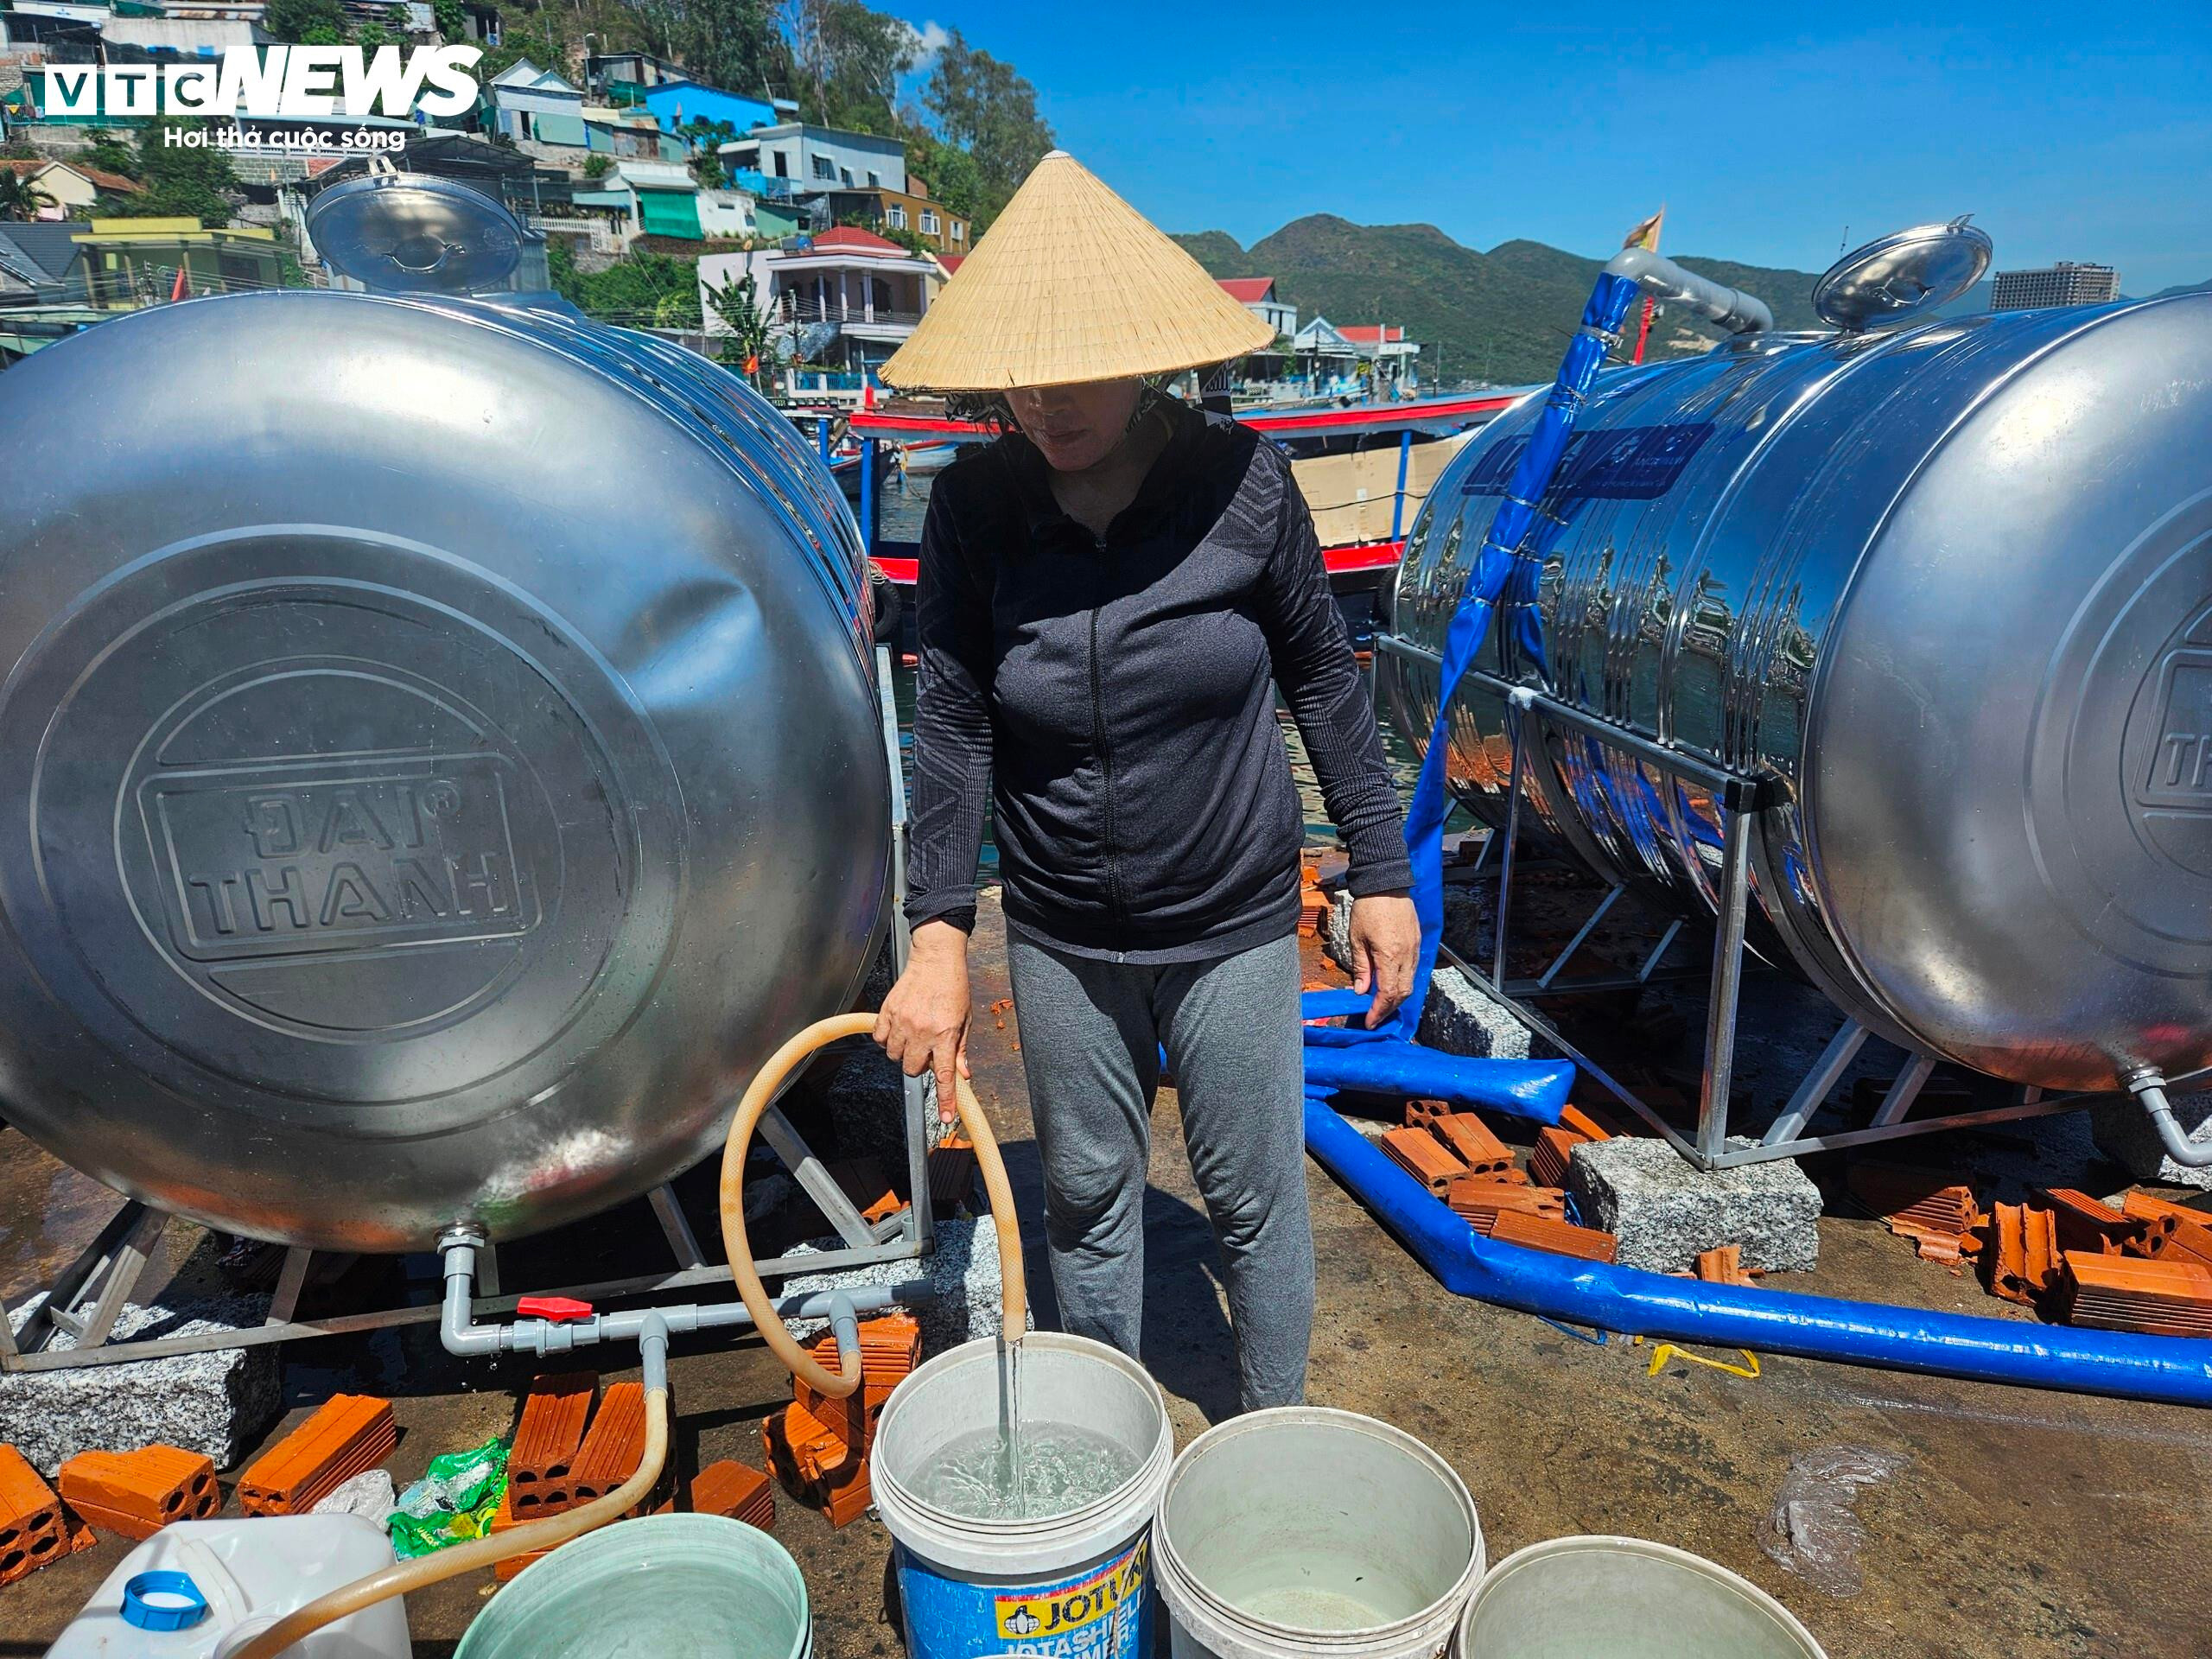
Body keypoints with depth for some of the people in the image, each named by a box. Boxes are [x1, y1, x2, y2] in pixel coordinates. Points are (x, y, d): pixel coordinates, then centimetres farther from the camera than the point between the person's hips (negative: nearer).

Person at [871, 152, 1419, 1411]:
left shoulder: (1241, 481, -12)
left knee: (1257, 1199, 12)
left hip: (1234, 924, -1)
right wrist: (939, 933, -11)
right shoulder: (976, 505, -9)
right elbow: (954, 723, -6)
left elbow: (1324, 675, -3)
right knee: (1087, 1196, 18)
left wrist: (1383, 873, -1)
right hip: (1060, 936, 2)